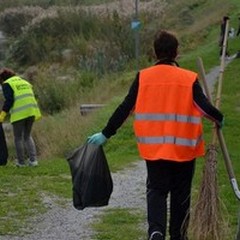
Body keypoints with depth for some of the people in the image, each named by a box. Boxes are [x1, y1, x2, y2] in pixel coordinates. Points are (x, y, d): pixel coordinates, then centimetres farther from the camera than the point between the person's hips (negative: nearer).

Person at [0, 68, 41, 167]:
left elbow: (9, 100, -11)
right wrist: (37, 113, 18)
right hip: (31, 112, 6)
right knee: (27, 136, 17)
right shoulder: (24, 82, 24)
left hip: (19, 114, -6)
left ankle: (21, 162, 9)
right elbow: (32, 97, 19)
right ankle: (33, 160, 6)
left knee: (18, 138, 6)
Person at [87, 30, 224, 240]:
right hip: (184, 148, -1)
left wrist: (106, 134, 5)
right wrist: (219, 119, 13)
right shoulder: (189, 79, -8)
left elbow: (125, 109, -3)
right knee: (181, 194, 14)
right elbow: (205, 107, -9)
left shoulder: (143, 77, -4)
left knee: (156, 191, 9)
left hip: (153, 148, 1)